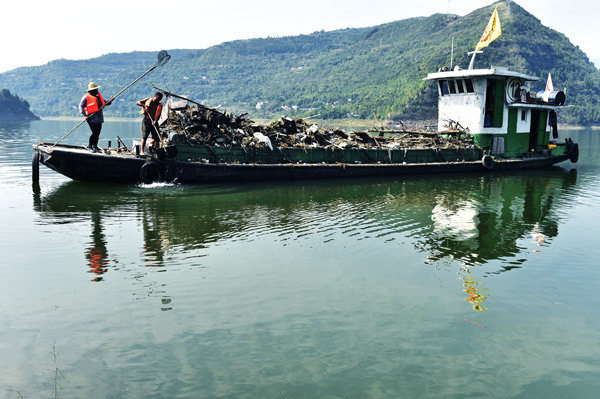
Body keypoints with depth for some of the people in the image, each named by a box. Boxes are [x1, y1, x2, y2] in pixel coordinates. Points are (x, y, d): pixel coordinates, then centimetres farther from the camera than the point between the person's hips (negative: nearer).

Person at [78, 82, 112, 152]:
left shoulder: (98, 96, 16)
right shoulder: (86, 97, -5)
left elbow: (104, 103, 23)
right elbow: (81, 106, -7)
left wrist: (110, 101, 3)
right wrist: (84, 114, -18)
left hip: (99, 118, 7)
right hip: (92, 118, -7)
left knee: (97, 133, 7)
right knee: (94, 132, -13)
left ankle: (95, 147, 18)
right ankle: (89, 146, 2)